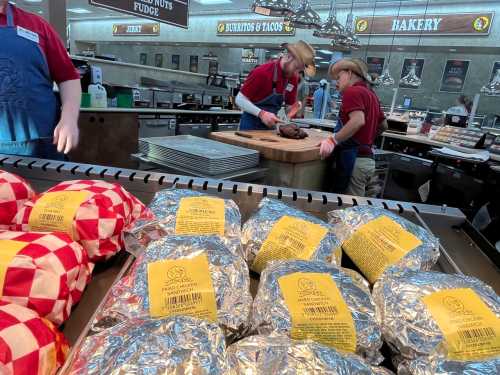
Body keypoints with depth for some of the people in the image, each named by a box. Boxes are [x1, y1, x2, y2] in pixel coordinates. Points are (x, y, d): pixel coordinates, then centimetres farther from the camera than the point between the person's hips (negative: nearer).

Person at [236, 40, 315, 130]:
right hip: (251, 125, -6)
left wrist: (294, 109, -15)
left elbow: (290, 105, 9)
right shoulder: (262, 72, -18)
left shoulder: (293, 78, 0)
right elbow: (240, 99, -17)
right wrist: (262, 114, -28)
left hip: (270, 125, 6)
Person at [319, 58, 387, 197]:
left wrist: (333, 140, -25)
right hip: (367, 158, 9)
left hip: (354, 158, -9)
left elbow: (358, 120, -26)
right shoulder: (370, 93, 18)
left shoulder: (352, 91, -9)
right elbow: (383, 125, 28)